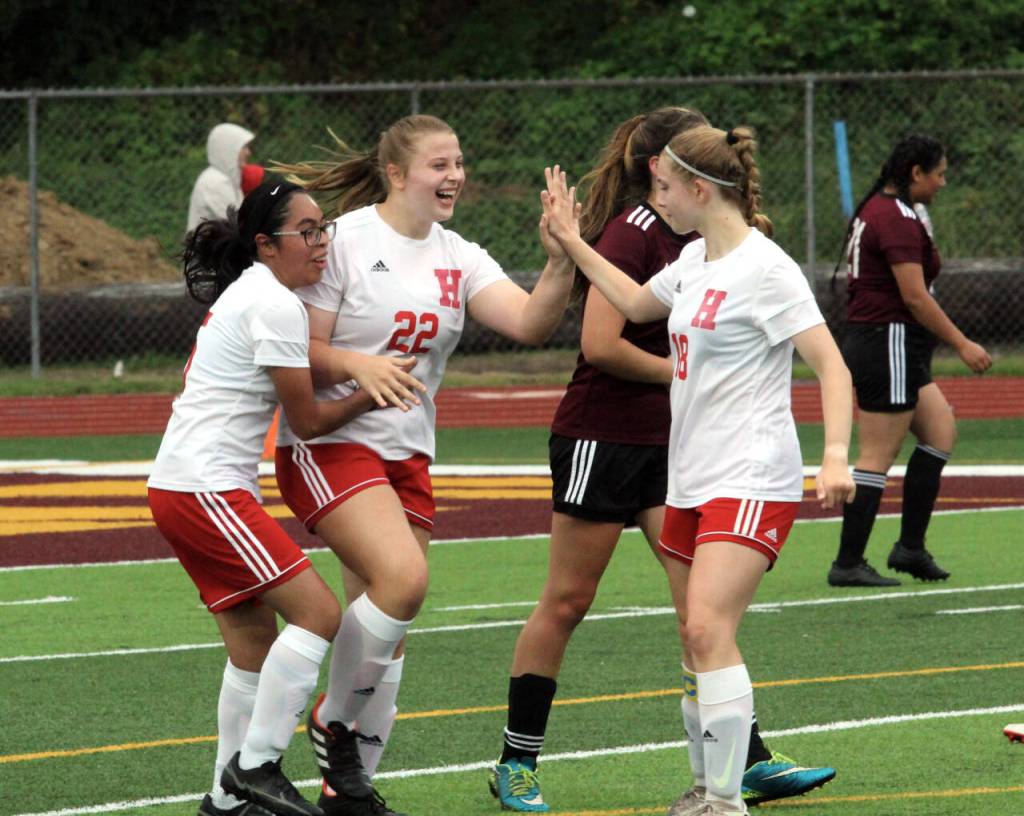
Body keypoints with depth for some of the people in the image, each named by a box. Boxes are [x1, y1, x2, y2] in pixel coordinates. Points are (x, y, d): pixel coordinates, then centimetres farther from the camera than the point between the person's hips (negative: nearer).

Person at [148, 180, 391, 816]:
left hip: (184, 485, 10)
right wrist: (371, 396, 6)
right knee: (318, 612, -13)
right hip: (205, 489, -10)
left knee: (255, 639, 11)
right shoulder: (276, 306, -13)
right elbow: (306, 420, -8)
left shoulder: (246, 293, 18)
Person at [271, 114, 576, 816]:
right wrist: (357, 365, -27)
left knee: (386, 625, 5)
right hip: (329, 443, -6)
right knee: (403, 576, -26)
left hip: (407, 455, 6)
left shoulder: (458, 258, 8)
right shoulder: (345, 242, -8)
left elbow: (530, 323, -5)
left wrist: (561, 265, -22)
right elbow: (301, 351, -9)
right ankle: (335, 720, -4)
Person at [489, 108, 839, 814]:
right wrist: (683, 373, -12)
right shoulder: (631, 233, -15)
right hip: (601, 437, -7)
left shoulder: (691, 238, 10)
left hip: (666, 444, 7)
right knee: (566, 603, 1)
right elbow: (600, 344, -22)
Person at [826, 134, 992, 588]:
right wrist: (962, 345, -15)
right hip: (890, 345, -11)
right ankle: (848, 565, -3)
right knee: (877, 457, -6)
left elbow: (852, 281, 20)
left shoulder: (872, 210, 14)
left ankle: (911, 546, 12)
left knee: (941, 432, 12)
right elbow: (915, 297, -21)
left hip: (866, 341, 11)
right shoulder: (899, 219, -17)